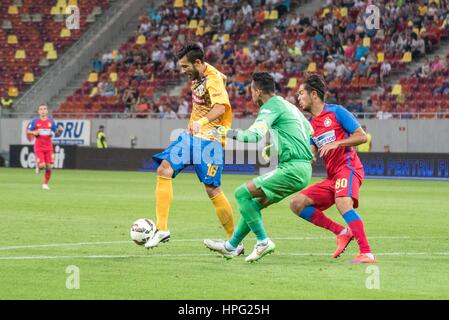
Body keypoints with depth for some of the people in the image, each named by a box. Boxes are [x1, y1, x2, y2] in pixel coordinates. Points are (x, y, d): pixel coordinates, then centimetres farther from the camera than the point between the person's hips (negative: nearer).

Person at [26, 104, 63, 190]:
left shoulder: (51, 121, 5)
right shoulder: (35, 121, -2)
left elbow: (55, 131, 12)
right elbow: (27, 131, 4)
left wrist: (59, 129, -11)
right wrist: (34, 132, -16)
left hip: (48, 147, 2)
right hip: (39, 147, -2)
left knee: (48, 166, -4)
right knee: (42, 165, -15)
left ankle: (45, 184, 13)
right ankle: (38, 166, 24)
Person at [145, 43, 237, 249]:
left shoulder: (213, 79, -19)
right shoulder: (198, 76, 7)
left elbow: (220, 107, -36)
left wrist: (202, 121, -54)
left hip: (209, 139, -9)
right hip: (191, 136, 9)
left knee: (212, 189, -11)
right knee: (164, 169, -7)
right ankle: (162, 229, -9)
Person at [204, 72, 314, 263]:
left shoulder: (271, 106, -8)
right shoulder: (288, 106, 21)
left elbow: (254, 135, -22)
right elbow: (310, 132, 32)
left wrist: (230, 133, -8)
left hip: (292, 168, -10)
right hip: (303, 168, 10)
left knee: (242, 193, -8)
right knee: (255, 203, 18)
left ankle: (263, 242, -7)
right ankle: (231, 246, 26)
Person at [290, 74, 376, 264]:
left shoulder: (336, 112, -1)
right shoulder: (310, 125, 20)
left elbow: (362, 136, -6)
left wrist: (335, 143, -16)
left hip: (348, 167, -8)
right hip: (332, 177, 8)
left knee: (343, 203, -34)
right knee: (297, 204, -3)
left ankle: (367, 253, -38)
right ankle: (341, 232, -5)